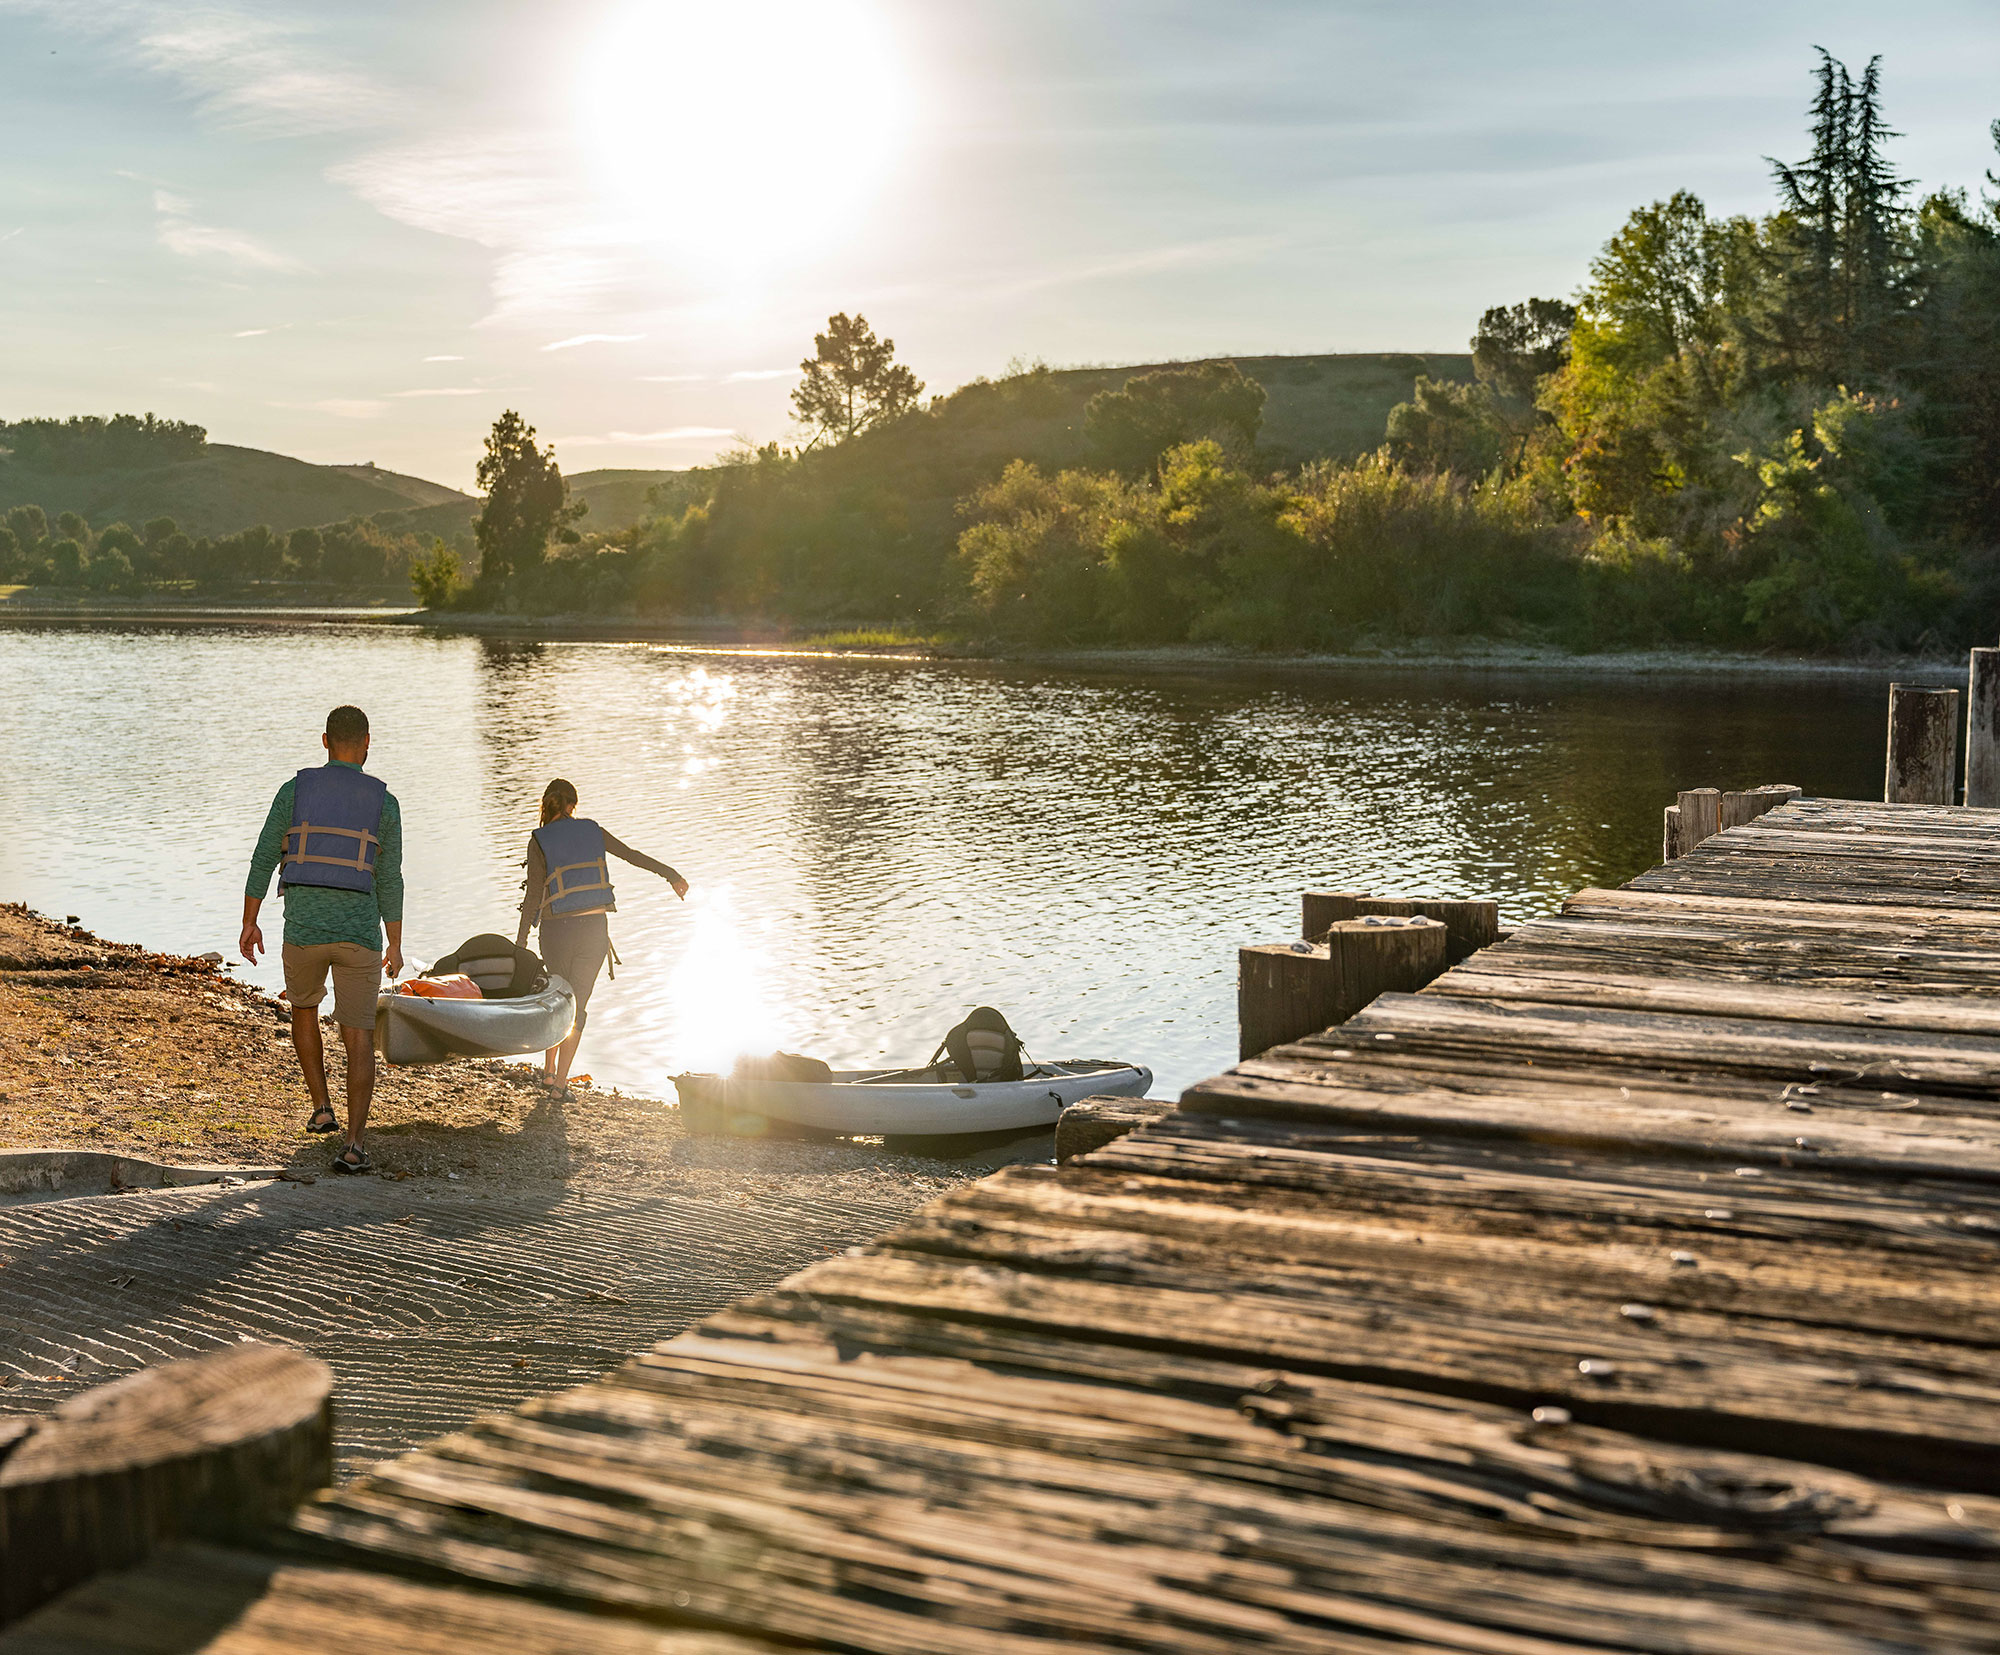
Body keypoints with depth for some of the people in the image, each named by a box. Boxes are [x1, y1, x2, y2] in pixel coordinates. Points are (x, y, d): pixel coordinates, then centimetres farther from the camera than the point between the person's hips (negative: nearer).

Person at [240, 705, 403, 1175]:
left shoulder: (295, 790, 0)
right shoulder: (383, 802, -1)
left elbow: (263, 858, 2)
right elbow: (389, 880, 1)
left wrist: (249, 923, 12)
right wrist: (395, 945, 9)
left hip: (303, 928, 1)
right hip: (359, 932, -1)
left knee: (304, 1008, 29)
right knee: (358, 1038, 0)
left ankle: (321, 1108, 25)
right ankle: (353, 1144, -12)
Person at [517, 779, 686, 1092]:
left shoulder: (539, 841, -5)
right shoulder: (591, 830, 4)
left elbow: (534, 895, -9)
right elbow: (632, 855, 13)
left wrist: (521, 942, -6)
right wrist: (672, 875, 24)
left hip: (557, 928, -1)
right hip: (594, 926, 1)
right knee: (577, 1005, 6)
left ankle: (549, 1071, 28)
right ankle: (561, 1081, 1)